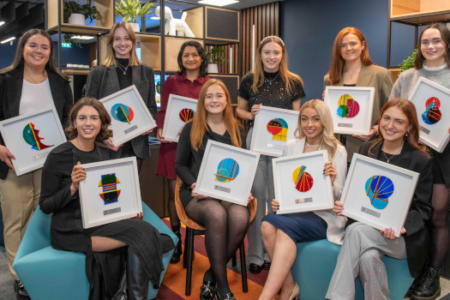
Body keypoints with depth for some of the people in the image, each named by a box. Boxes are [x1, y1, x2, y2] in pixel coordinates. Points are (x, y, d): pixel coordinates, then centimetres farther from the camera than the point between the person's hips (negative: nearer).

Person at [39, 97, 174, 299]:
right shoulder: (58, 156, -6)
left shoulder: (107, 154, 9)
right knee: (139, 232, -24)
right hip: (71, 230, -5)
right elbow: (45, 205, -4)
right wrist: (73, 188, -21)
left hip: (103, 223, 5)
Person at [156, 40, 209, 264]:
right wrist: (160, 129, -9)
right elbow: (163, 110, 7)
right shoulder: (172, 81, 9)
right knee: (174, 193, 3)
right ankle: (175, 241, 17)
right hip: (174, 143, 0)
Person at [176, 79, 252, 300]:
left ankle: (211, 276, -11)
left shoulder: (236, 130, 17)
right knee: (217, 215, -36)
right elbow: (180, 165, 8)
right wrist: (194, 184, -10)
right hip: (197, 194, -2)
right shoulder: (191, 129, 9)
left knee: (240, 217, -33)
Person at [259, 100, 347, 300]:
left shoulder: (337, 151, 3)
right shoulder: (291, 147, 13)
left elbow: (338, 196, 2)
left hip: (323, 215, -3)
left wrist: (331, 182, -20)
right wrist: (277, 202, -3)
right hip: (293, 210, 4)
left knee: (285, 226, -32)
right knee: (267, 224, -29)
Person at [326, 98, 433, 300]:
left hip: (405, 237, -3)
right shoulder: (366, 150, 11)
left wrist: (402, 226, -21)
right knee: (368, 257, -33)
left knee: (356, 231, -32)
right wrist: (342, 204, -8)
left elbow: (423, 209, -1)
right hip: (367, 226, 3)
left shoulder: (421, 161, -1)